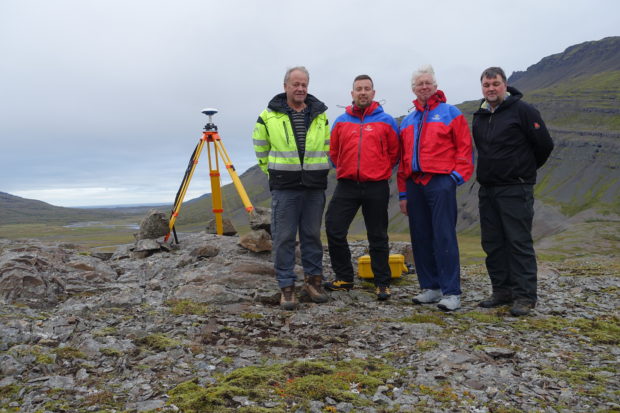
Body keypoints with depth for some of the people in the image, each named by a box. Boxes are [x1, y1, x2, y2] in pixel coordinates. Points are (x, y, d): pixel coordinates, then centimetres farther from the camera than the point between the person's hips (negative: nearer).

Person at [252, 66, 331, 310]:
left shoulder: (320, 115, 8)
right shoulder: (269, 116, 0)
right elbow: (261, 150, 11)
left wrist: (318, 173, 13)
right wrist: (275, 173, 8)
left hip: (314, 187, 3)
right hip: (284, 187, -2)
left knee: (312, 235, 10)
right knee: (284, 237, 0)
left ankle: (313, 279, 23)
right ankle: (286, 286, 9)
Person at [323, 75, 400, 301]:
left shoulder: (386, 121, 2)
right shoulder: (341, 122, 8)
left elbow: (394, 152, 8)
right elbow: (333, 152, 17)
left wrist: (380, 171, 7)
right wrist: (345, 171, 12)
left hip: (376, 187, -2)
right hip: (346, 186, 3)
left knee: (378, 237, 5)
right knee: (334, 230, 0)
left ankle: (382, 283, 17)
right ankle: (344, 278, 16)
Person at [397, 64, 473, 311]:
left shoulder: (450, 113, 6)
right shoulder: (407, 121, 19)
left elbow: (464, 146, 0)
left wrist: (459, 175, -11)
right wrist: (403, 193, 14)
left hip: (440, 182, -6)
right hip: (414, 184, 6)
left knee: (444, 237, -8)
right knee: (420, 237, 7)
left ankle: (451, 292, -4)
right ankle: (431, 287, 17)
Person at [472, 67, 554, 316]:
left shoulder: (522, 110, -7)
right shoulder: (480, 116, 13)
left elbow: (544, 145, -5)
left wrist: (525, 169, 8)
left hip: (515, 190, -7)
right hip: (487, 190, 7)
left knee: (519, 242, -6)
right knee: (492, 244, 9)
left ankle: (524, 296, 0)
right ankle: (502, 291, 19)